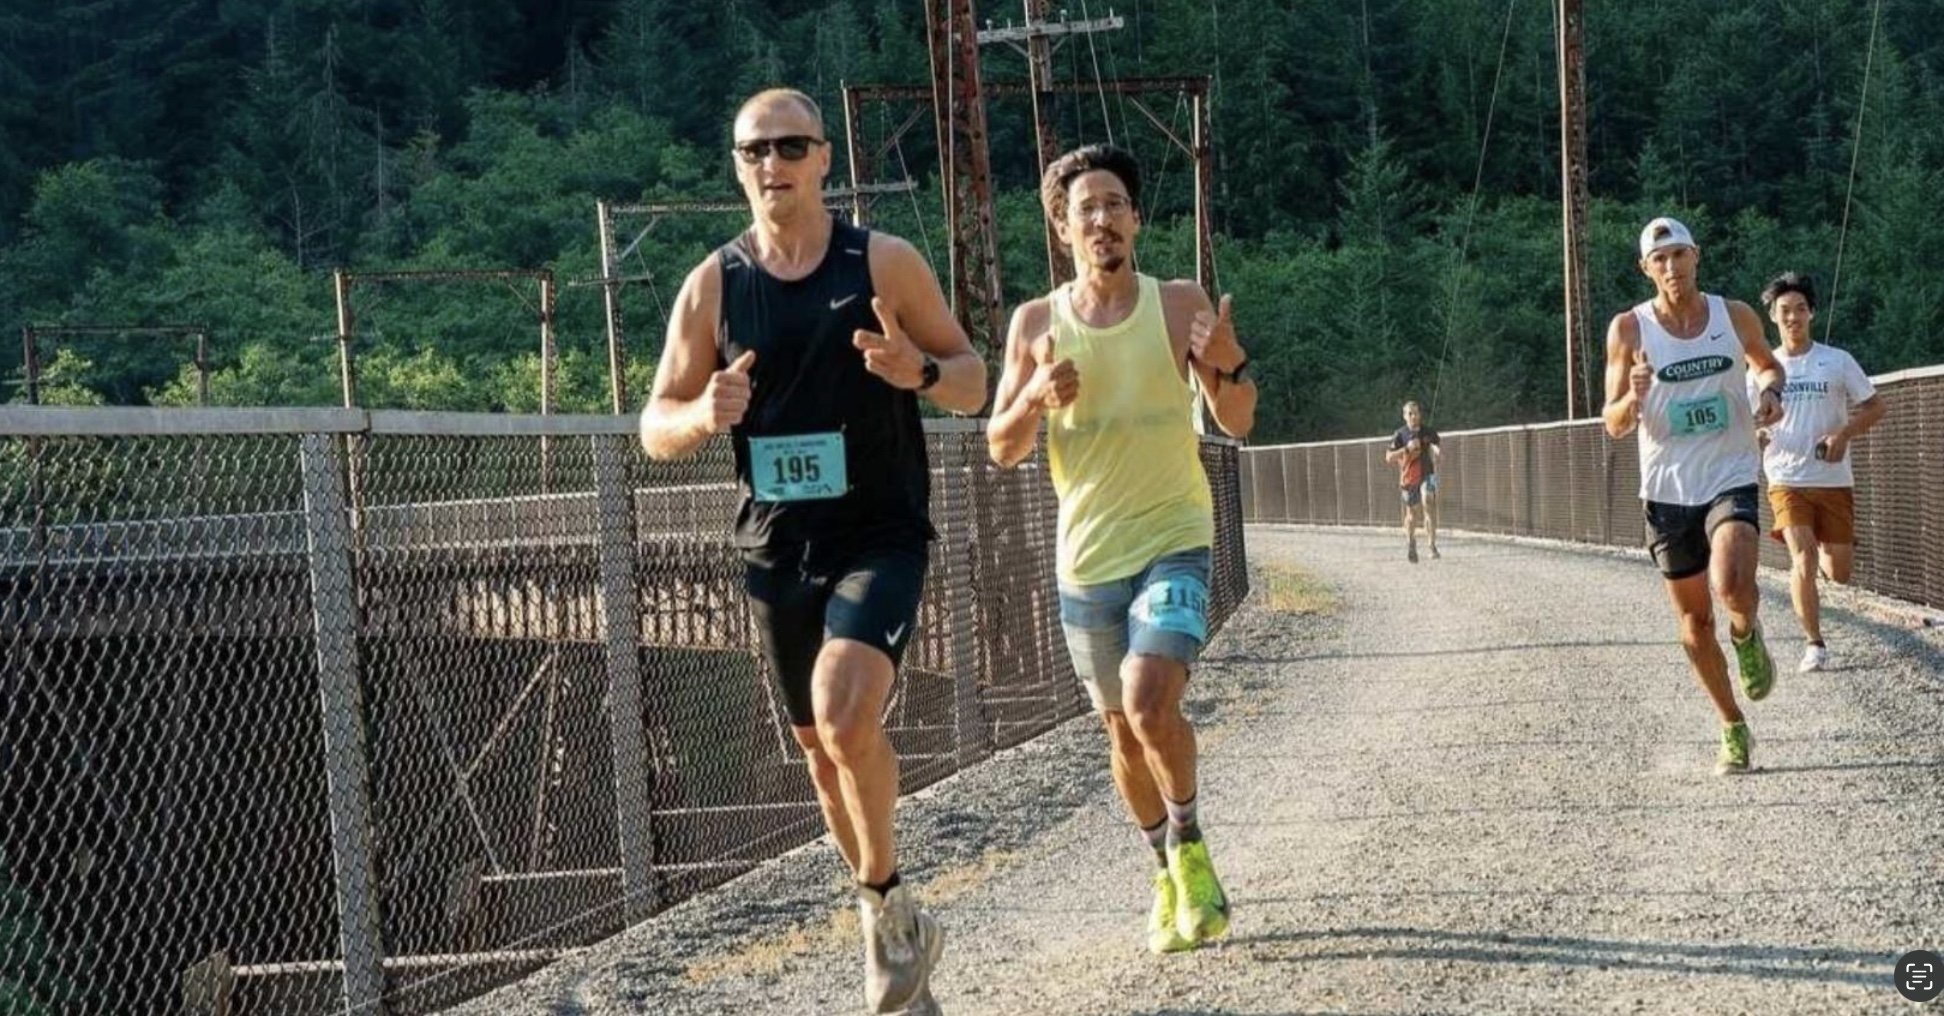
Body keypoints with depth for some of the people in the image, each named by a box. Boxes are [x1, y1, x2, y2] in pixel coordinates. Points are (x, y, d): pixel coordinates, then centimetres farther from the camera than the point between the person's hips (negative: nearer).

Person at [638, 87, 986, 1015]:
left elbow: (973, 381, 2)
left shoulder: (885, 264, -4)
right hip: (776, 547, 4)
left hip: (879, 536, -4)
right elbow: (656, 428, 5)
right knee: (821, 746, 12)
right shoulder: (712, 286, 1)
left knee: (846, 715, -25)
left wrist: (921, 371, -20)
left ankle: (883, 903, -2)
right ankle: (895, 929, 31)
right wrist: (705, 415, -18)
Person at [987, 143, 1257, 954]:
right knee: (1123, 731, 12)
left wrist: (1225, 365, -23)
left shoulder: (1179, 305, -4)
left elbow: (1238, 424, -2)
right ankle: (1171, 876, 31)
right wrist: (1035, 401, -17)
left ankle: (1191, 851, 0)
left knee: (1151, 705, -22)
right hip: (1087, 558, 3)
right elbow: (1001, 449, 4)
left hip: (1173, 542, -3)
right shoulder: (1037, 323, 0)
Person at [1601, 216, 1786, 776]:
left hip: (1731, 478, -1)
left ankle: (1747, 634, 10)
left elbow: (1768, 364, 21)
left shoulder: (1735, 316, 0)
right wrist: (1634, 399, -25)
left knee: (1733, 587, -27)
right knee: (1694, 621, 7)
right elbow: (1614, 425, -3)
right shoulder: (1629, 329, -4)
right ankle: (1733, 730, 26)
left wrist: (1770, 390, -2)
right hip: (1668, 490, 1)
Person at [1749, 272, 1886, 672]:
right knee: (1802, 558, -19)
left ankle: (1831, 548, 40)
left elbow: (1875, 406, 5)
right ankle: (1814, 644, -7)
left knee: (1839, 574, 2)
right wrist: (1756, 437, -10)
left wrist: (1844, 433, -12)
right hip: (1787, 480, 0)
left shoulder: (1837, 361, 1)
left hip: (1834, 480, 0)